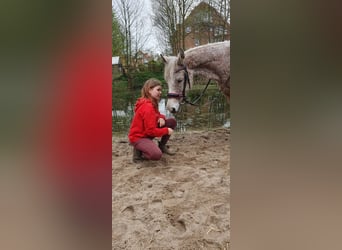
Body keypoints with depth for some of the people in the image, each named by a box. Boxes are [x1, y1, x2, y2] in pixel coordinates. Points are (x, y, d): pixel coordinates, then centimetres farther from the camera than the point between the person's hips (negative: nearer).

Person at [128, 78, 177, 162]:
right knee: (157, 155, -36)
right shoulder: (147, 107, -26)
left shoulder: (152, 103, 4)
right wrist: (166, 130, -13)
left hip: (147, 132, 10)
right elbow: (151, 131, -26)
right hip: (138, 137, -10)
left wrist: (161, 118, -8)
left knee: (172, 121, 4)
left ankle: (162, 146, 16)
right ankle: (139, 151, -5)